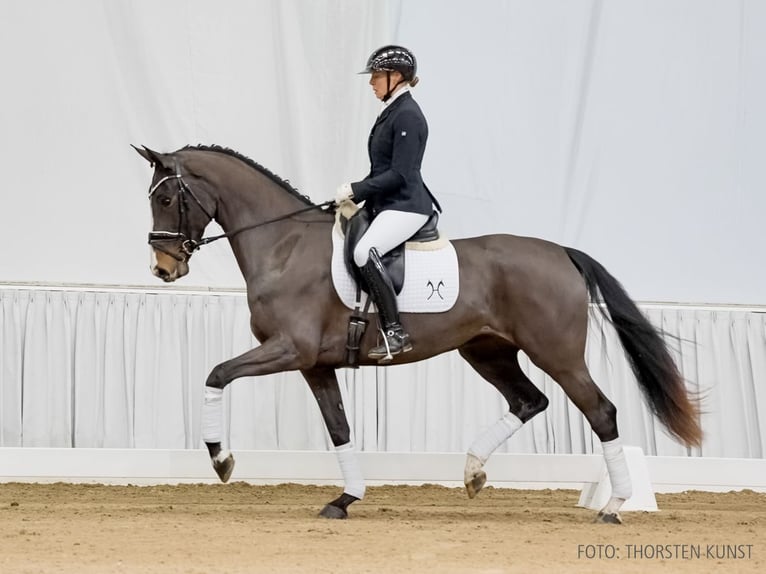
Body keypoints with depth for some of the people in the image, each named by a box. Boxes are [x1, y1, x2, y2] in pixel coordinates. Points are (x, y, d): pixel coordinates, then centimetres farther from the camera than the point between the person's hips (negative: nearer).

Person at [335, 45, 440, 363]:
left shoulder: (407, 116, -15)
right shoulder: (392, 111, 15)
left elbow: (398, 174, -20)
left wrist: (355, 190, -18)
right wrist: (355, 194, 12)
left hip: (406, 205, -11)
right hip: (384, 203, 11)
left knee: (364, 251, -32)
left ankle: (395, 333, -29)